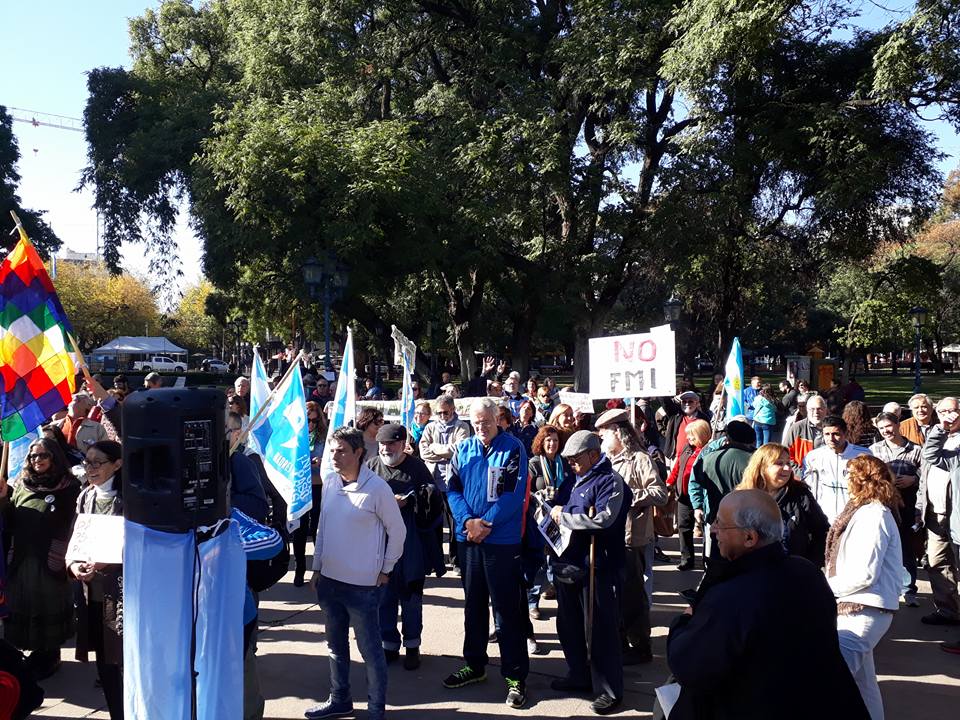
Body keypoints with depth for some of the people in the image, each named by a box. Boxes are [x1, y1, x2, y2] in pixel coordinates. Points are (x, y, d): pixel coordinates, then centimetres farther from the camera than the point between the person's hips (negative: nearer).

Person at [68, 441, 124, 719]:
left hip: (123, 590, -6)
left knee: (125, 659, -4)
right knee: (104, 660, 12)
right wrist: (73, 564, -4)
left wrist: (105, 562, -20)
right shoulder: (84, 497, 10)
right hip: (91, 591, 6)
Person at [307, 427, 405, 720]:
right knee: (336, 646, 20)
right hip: (329, 580, 6)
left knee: (369, 650, 4)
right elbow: (323, 527, 12)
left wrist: (385, 570, -2)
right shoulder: (329, 482, 2)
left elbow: (397, 530, -7)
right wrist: (317, 568, 12)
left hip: (363, 585, -6)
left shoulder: (377, 487, -16)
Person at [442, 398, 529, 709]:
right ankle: (474, 665, 31)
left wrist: (486, 523, -16)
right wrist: (468, 520, -13)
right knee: (473, 604, 16)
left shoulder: (513, 448, -7)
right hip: (467, 538, 5)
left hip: (502, 540, -5)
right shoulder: (463, 448, 6)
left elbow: (515, 494, -13)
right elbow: (453, 488, 3)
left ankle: (515, 676, 9)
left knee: (506, 609, -1)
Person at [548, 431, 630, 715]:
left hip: (598, 569, -9)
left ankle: (609, 691, 15)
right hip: (572, 564, 9)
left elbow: (603, 519, -27)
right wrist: (560, 515, 7)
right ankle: (579, 676, 36)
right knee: (568, 625, 18)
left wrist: (563, 516, -17)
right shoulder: (581, 480, 15)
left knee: (601, 631, 1)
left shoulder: (610, 481, -14)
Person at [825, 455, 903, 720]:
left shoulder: (873, 515, -16)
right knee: (860, 679, 20)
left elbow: (864, 573, -21)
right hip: (856, 608, 11)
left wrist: (825, 588, -11)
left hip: (863, 611, -11)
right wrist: (829, 586, 1)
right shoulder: (864, 510, 13)